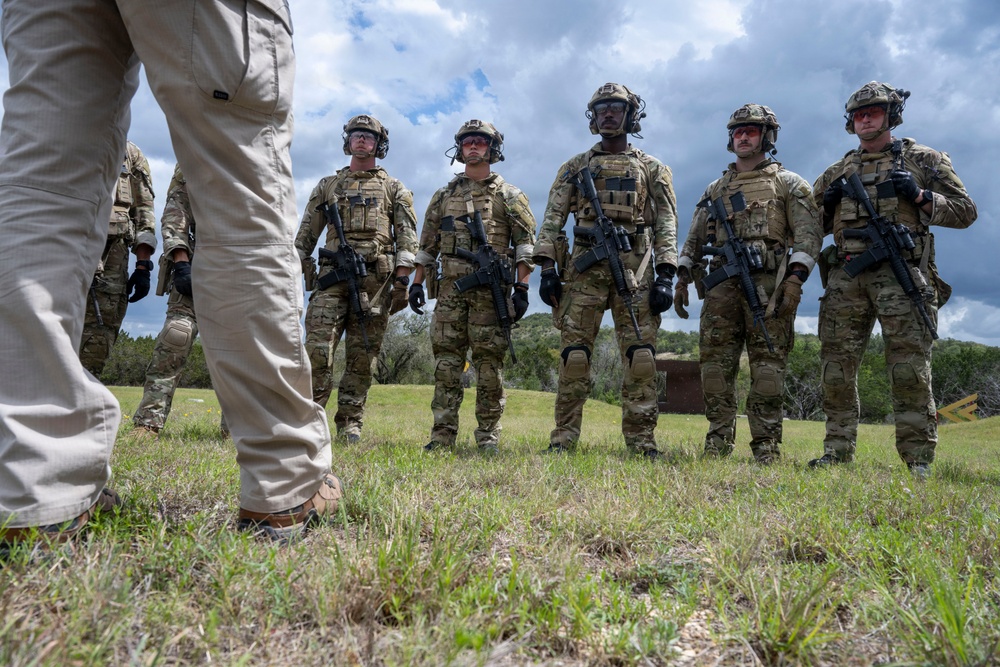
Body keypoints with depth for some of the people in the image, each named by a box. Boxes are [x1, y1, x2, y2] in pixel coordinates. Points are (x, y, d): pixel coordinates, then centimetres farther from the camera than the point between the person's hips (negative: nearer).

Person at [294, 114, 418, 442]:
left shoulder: (395, 189, 14)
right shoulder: (327, 186, 20)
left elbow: (407, 237, 6)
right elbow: (306, 234, 18)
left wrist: (402, 280, -6)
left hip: (375, 278, -1)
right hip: (332, 275, 1)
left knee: (361, 357, 0)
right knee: (317, 348, -10)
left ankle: (350, 425, 7)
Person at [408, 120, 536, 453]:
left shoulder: (509, 195, 8)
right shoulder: (443, 196, 19)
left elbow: (525, 243, 1)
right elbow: (427, 245, 19)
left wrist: (522, 288, -9)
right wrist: (417, 283, 9)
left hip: (491, 290, -3)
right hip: (450, 288, 3)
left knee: (489, 363, -2)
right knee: (446, 362, 1)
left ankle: (488, 436, 6)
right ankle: (442, 435, 5)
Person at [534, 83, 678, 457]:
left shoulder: (652, 169, 16)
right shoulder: (575, 167, 18)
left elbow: (666, 224, 8)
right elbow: (553, 219, 10)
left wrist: (665, 275, -4)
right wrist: (547, 267, -2)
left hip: (635, 269, 0)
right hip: (584, 267, 0)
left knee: (641, 356, -4)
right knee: (574, 354, -3)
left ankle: (641, 442, 2)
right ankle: (564, 438, 3)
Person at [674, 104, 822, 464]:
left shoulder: (788, 183, 11)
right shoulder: (715, 189, 23)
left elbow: (809, 234, 0)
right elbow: (695, 239, 21)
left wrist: (795, 279, -14)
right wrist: (682, 280, 9)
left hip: (768, 283, -3)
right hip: (722, 284, 4)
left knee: (767, 366, -5)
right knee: (716, 364, -2)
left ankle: (767, 447, -1)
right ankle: (718, 443, 5)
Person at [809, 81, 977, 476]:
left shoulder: (924, 159, 14)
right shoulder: (838, 171, 21)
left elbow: (965, 211, 9)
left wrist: (920, 196, -6)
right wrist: (828, 204, 4)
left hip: (901, 273, -3)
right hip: (845, 276, 3)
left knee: (909, 369, -7)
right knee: (837, 368, 0)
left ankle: (919, 461, -1)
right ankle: (837, 453, 8)